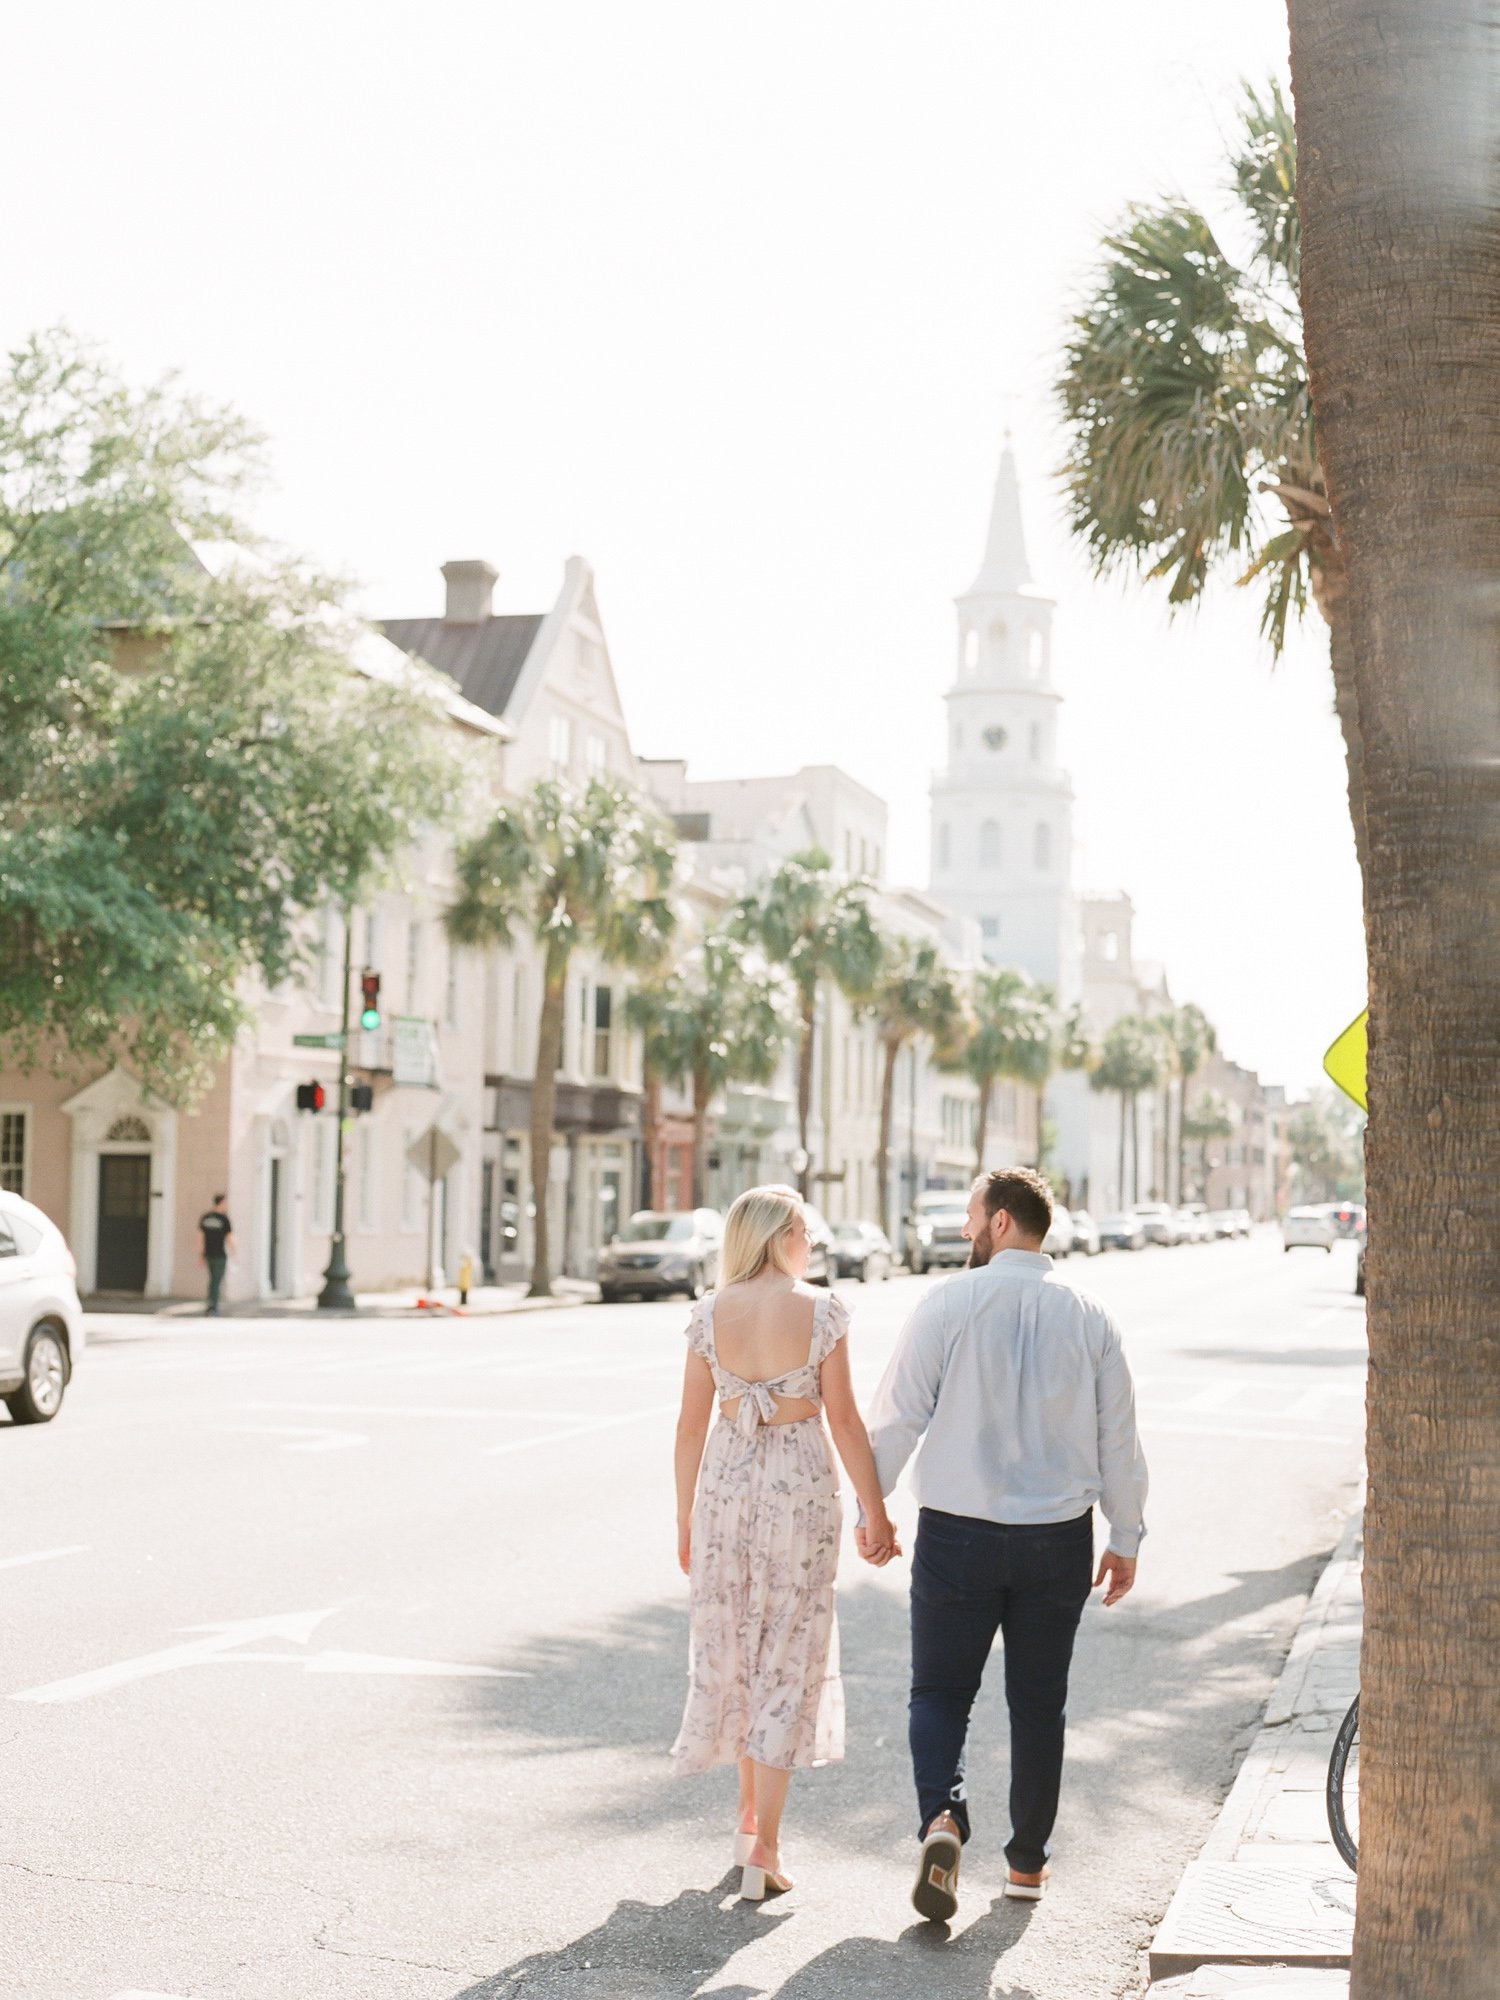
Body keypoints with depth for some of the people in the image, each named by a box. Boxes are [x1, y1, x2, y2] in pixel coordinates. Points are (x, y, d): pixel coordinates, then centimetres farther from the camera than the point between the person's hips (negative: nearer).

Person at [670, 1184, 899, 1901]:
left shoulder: (709, 1313, -1)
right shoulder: (821, 1310, -9)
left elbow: (692, 1423, 2)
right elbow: (844, 1420, -8)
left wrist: (685, 1517, 12)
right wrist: (875, 1513, -1)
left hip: (727, 1480, 3)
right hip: (801, 1485, -3)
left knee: (733, 1646, 18)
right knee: (789, 1654, 3)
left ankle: (750, 1817, 30)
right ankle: (763, 1847, 0)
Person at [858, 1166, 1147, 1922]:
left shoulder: (948, 1303, -8)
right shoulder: (1088, 1318, 0)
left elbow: (897, 1416, -7)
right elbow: (1119, 1440, 4)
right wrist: (1126, 1537, 14)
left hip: (957, 1534, -2)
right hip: (1058, 1539, 3)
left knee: (941, 1691, 8)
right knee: (1038, 1702, 14)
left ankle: (942, 1817, -16)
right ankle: (1027, 1862, 20)